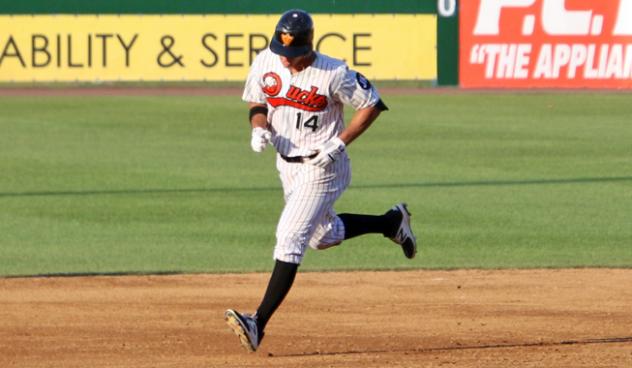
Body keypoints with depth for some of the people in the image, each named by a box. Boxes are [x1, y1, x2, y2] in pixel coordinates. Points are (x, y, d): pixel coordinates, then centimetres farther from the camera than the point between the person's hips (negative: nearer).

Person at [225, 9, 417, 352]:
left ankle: (258, 324, -21)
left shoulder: (333, 74, -22)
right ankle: (391, 222, 48)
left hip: (322, 166, -7)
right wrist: (259, 127, -13)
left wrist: (339, 143, -19)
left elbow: (371, 104, -10)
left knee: (289, 237, -17)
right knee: (325, 236, 23)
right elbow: (256, 102, 9)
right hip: (287, 165, 7)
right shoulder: (266, 62, -7)